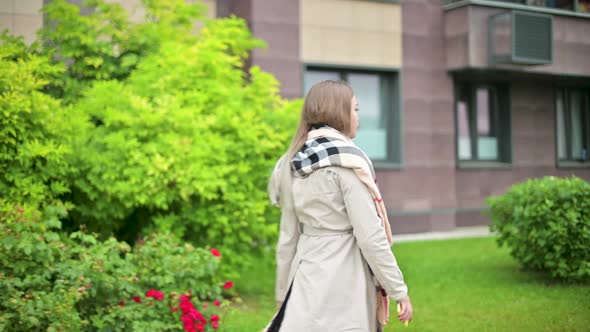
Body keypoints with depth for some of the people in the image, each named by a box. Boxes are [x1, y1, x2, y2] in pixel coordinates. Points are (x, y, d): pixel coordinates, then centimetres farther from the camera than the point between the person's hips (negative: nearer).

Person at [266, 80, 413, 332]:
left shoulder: (291, 164, 8)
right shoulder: (348, 160, -12)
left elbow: (288, 236, 12)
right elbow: (370, 235, -15)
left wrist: (283, 294, 18)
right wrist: (399, 290, -8)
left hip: (307, 277, 7)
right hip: (344, 283, -6)